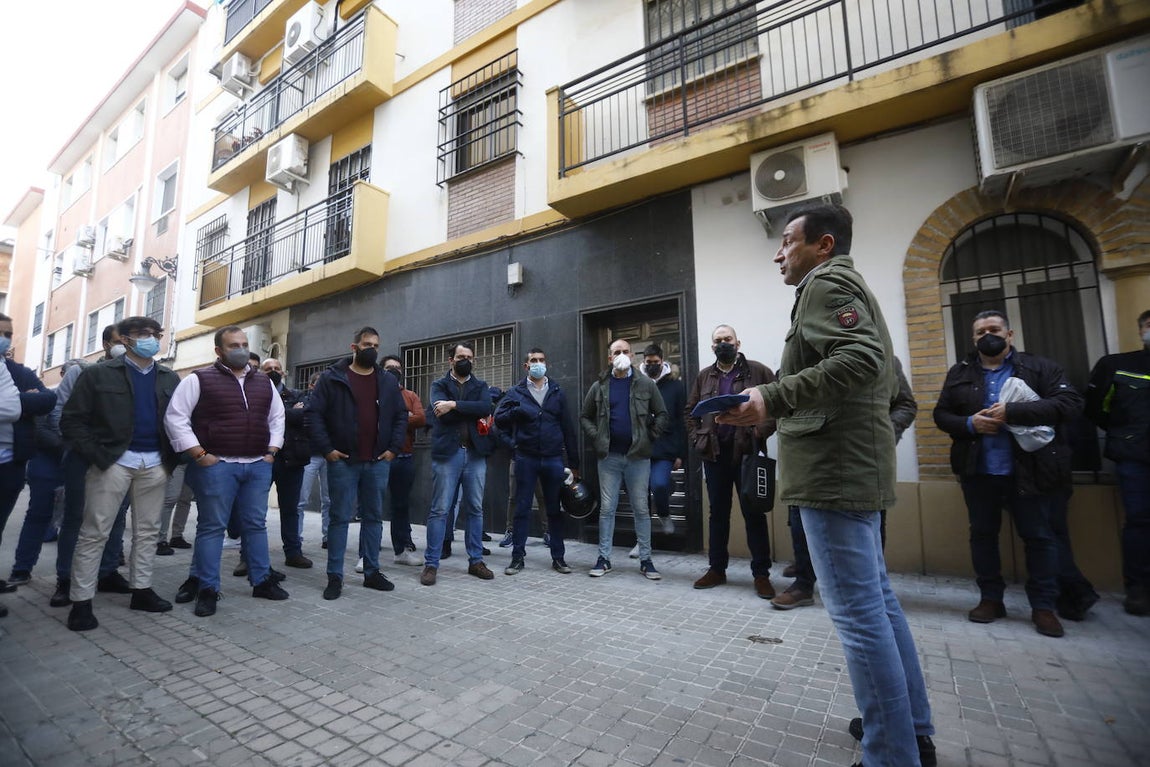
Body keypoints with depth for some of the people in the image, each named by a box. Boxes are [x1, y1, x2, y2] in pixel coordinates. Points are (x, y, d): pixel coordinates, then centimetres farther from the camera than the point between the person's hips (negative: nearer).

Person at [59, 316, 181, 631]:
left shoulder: (170, 378, 9)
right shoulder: (99, 374, 0)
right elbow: (72, 419, -2)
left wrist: (172, 457, -1)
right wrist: (96, 456, -11)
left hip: (155, 464, 4)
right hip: (113, 461, -3)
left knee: (148, 531, 10)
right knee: (95, 532, 1)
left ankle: (141, 590, 21)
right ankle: (81, 601, 11)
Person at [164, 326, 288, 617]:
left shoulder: (264, 382, 12)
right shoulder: (200, 380, -3)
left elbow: (277, 418, 19)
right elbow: (175, 418, -7)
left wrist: (271, 452, 10)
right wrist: (199, 455, -11)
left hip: (258, 465, 5)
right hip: (216, 466, -4)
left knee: (256, 525, 11)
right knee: (211, 527, 4)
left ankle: (262, 581, 22)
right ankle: (207, 588, 16)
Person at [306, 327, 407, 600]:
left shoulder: (388, 381, 9)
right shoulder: (332, 378, 0)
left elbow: (401, 415, 11)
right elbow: (314, 414, -3)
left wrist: (394, 448, 1)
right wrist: (327, 449, -9)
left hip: (378, 462, 3)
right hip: (343, 461, -3)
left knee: (374, 517, 10)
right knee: (340, 517, 3)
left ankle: (372, 572, 21)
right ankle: (335, 576, 13)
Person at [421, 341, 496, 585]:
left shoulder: (481, 387, 13)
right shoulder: (439, 385, 8)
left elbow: (487, 407, -9)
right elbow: (442, 412, -12)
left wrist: (454, 405, -17)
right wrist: (473, 413, -10)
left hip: (475, 454, 2)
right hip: (447, 454, -2)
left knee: (475, 509, 8)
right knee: (439, 510, 0)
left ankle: (476, 560, 18)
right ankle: (431, 564, 10)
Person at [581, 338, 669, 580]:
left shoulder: (646, 384, 3)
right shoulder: (599, 386, 6)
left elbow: (662, 415, 6)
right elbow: (584, 416, 13)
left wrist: (650, 436, -4)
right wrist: (596, 437, -1)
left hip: (638, 456, -1)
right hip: (609, 456, 1)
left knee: (641, 508, 6)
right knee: (607, 508, 6)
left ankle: (646, 560, 17)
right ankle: (604, 558, 16)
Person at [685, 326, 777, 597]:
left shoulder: (758, 371, 1)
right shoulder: (704, 376, 12)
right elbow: (690, 411, 16)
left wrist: (761, 432, -14)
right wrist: (696, 438, 4)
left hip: (747, 452, -3)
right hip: (714, 454, 4)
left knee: (754, 514, 4)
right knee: (718, 513, 12)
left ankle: (761, 574, 15)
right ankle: (716, 569, 23)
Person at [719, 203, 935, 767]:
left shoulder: (826, 282, -6)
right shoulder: (850, 288, 25)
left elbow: (861, 358, -23)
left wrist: (772, 398, -26)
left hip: (835, 470, -11)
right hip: (856, 468, 11)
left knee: (857, 612, -5)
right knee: (877, 601, 17)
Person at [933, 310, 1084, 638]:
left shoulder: (1039, 367, 2)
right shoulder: (959, 373, 8)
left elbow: (1070, 402, -11)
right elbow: (941, 414, 7)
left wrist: (1013, 412, -21)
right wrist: (969, 424, -13)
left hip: (1029, 470, -2)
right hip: (978, 471, 2)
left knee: (1038, 536, 6)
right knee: (983, 534, 10)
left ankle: (1043, 606, 20)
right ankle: (991, 599, 24)